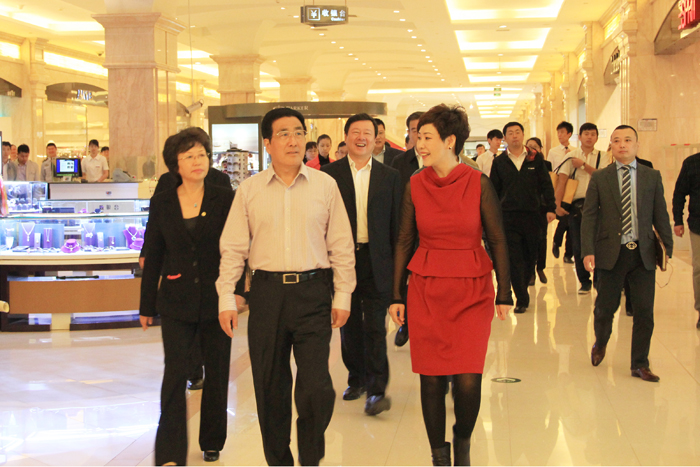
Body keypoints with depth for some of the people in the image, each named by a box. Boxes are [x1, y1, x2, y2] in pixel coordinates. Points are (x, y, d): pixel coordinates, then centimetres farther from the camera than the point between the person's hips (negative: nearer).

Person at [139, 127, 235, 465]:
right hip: (176, 302, 0)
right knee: (175, 374, -6)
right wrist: (147, 305, 8)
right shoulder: (161, 203, 4)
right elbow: (153, 256, 7)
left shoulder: (225, 199, 0)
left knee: (217, 374, 10)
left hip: (215, 300, 0)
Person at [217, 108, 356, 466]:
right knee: (269, 386, 9)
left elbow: (341, 246, 6)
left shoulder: (325, 185, 3)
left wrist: (342, 295, 3)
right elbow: (233, 248, 6)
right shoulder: (249, 190, 5)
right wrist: (226, 298, 1)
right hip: (267, 291, 1)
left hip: (313, 291, -1)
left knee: (316, 388, -7)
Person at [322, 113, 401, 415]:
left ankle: (376, 390, -4)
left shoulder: (390, 176, 6)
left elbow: (396, 223, 6)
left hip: (376, 261, -1)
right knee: (349, 325, 11)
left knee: (375, 326, -6)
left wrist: (398, 263, 1)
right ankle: (356, 378, 26)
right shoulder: (329, 174, 4)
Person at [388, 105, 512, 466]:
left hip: (472, 290, -1)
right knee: (431, 379, 3)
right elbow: (404, 242, 7)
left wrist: (504, 294, 0)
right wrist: (397, 296, 6)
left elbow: (497, 240, 1)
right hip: (425, 289, 2)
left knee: (468, 381, -6)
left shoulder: (479, 184, -4)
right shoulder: (415, 186, 1)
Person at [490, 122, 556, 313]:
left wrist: (550, 208, -2)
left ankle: (522, 289, 27)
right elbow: (494, 190, 8)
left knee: (530, 255, 9)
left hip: (532, 215, 1)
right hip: (508, 216, -1)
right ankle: (522, 299, -2)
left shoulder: (536, 159, 5)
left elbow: (546, 185, 6)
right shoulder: (499, 162, 5)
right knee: (514, 258, -5)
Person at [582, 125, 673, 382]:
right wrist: (588, 251, -9)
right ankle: (600, 343, 37)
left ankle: (640, 364, 14)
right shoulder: (599, 178, 4)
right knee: (605, 307, 5)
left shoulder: (652, 176, 8)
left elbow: (660, 215, 8)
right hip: (611, 253, -1)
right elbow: (589, 216, 0)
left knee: (644, 311, 0)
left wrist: (667, 247, 0)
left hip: (643, 253, 1)